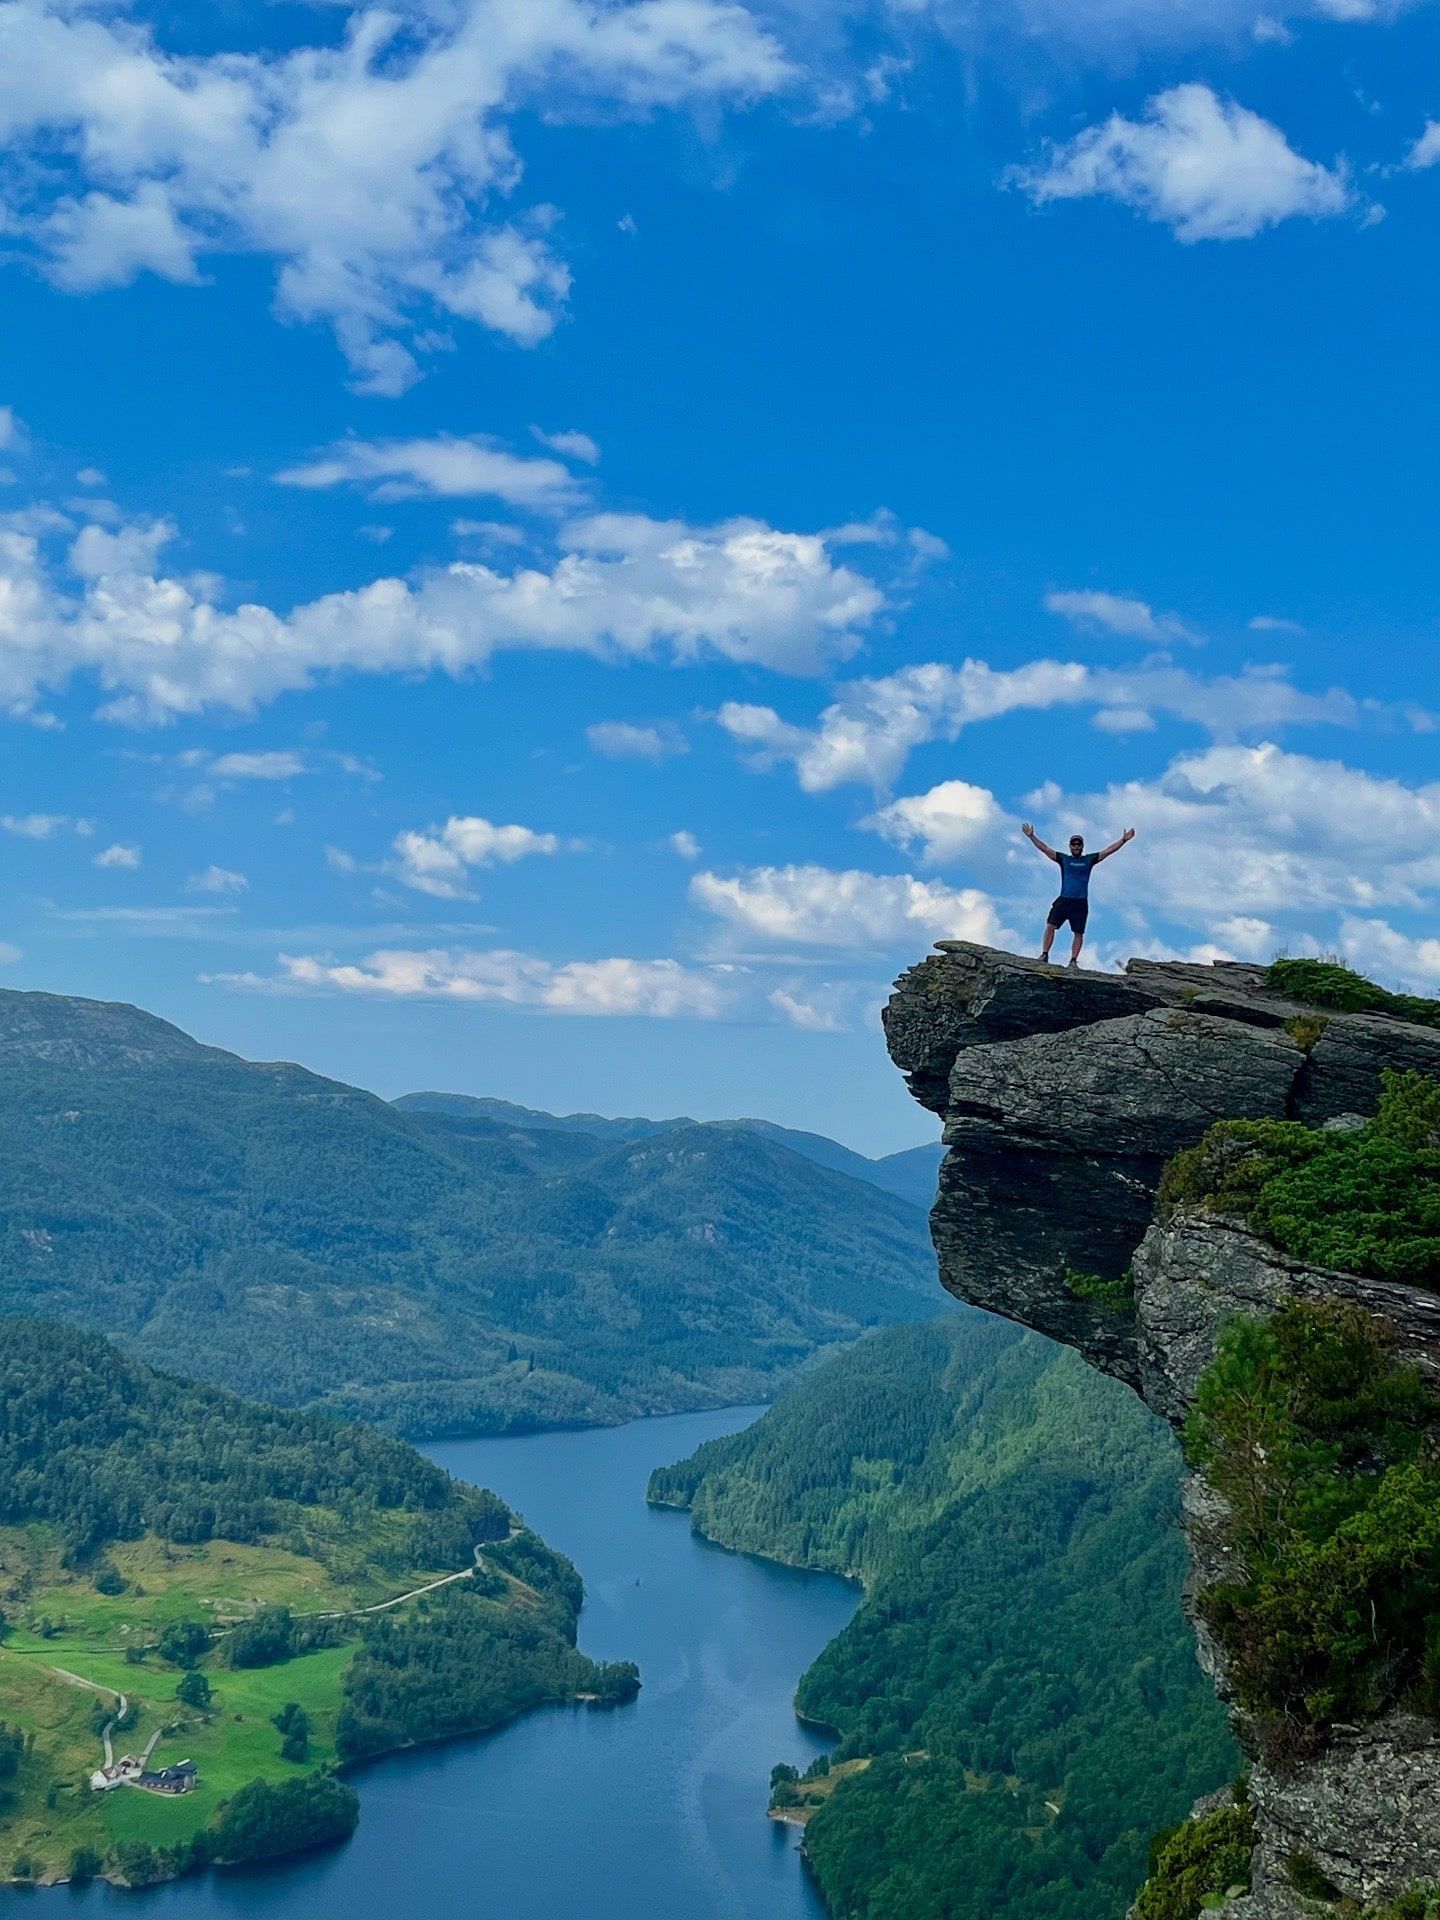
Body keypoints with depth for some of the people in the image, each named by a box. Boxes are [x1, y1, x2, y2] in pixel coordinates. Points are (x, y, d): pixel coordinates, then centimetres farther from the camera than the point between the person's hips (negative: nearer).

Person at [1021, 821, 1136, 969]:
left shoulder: (1089, 860, 10)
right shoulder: (1063, 859, 10)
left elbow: (1109, 850, 6)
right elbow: (1045, 849, 5)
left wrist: (1124, 840, -3)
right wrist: (1032, 836, -3)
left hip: (1080, 903, 0)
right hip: (1063, 900, 0)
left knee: (1079, 933, -1)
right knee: (1050, 926, -11)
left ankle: (1073, 960, 4)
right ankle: (1044, 954, -8)